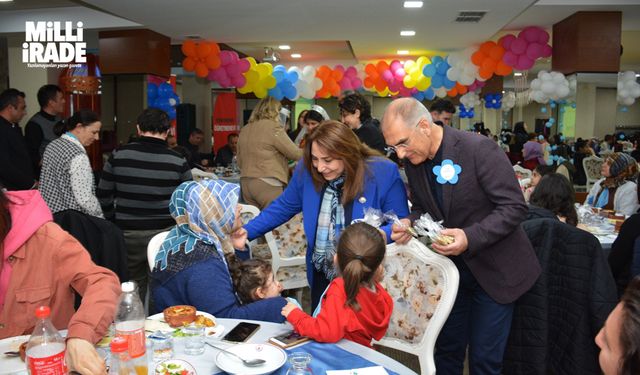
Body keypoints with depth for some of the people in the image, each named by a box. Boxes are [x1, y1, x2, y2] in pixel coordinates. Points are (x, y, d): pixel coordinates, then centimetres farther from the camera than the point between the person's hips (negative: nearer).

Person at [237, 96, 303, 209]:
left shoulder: (245, 130, 13)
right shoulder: (273, 127, -8)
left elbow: (239, 162, 20)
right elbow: (294, 153, -4)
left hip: (245, 183, 7)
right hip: (267, 183, -7)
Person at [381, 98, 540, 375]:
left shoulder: (479, 149, -22)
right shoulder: (413, 161, -4)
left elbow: (514, 207, -20)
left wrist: (471, 238, -32)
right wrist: (409, 224, -12)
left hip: (493, 269, -5)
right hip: (449, 267, 5)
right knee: (446, 351, 16)